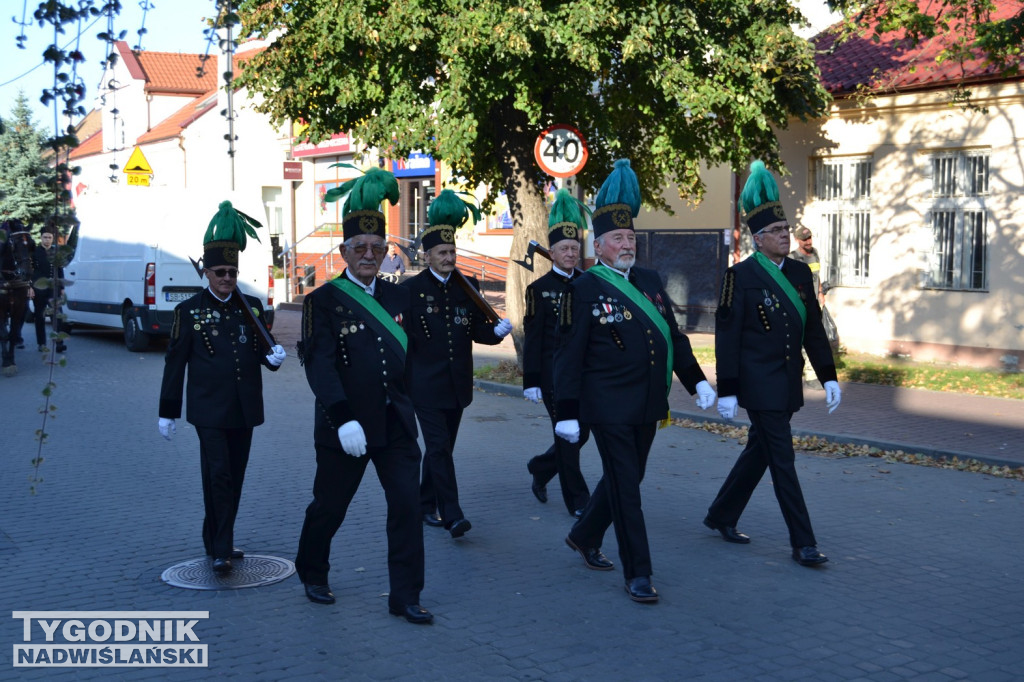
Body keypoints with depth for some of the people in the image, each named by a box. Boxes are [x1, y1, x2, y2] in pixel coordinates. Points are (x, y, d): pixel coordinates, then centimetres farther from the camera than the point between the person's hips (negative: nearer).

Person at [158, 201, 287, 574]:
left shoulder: (252, 306, 7)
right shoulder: (189, 311, -2)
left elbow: (261, 350, 14)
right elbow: (175, 362, 0)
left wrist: (273, 357, -12)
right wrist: (167, 412, -1)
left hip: (245, 409, 4)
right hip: (209, 410, -4)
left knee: (235, 478, 11)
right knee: (218, 476, -10)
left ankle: (218, 540, 25)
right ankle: (220, 551, -5)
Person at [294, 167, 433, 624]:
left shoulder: (397, 298, 8)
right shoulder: (324, 300, -8)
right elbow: (319, 365, -18)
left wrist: (408, 407, 12)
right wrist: (344, 419, -27)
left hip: (395, 423, 4)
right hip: (345, 425, -4)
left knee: (407, 504, -2)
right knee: (329, 506, 11)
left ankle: (405, 596, 6)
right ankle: (312, 574, 36)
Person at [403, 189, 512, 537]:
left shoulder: (468, 286, 8)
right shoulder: (411, 290, -4)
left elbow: (478, 330, 7)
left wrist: (496, 331, -13)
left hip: (457, 384, 5)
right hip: (426, 385, -5)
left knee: (442, 447, 14)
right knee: (439, 447, -10)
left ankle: (426, 504, 29)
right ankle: (452, 515, -12)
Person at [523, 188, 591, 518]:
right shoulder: (540, 289, -3)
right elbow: (532, 338, -6)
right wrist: (531, 382, -10)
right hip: (554, 374, -5)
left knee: (580, 433, 10)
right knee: (567, 435, -2)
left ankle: (540, 469, 35)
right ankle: (577, 500, 7)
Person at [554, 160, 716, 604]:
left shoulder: (650, 281, 10)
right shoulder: (584, 291, -9)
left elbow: (674, 335, 17)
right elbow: (568, 355, -10)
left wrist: (696, 381, 11)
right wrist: (567, 413, -13)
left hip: (647, 405, 7)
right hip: (609, 408, -7)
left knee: (625, 479, 17)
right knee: (625, 487, -3)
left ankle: (584, 537, 38)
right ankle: (638, 573, 5)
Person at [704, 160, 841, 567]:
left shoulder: (800, 273, 9)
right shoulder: (740, 276, -10)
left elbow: (813, 329, 12)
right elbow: (727, 336, -11)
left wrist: (828, 377, 7)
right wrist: (727, 391, -13)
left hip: (788, 384, 7)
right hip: (759, 385, -7)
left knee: (759, 452, 16)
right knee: (782, 460, -5)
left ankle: (721, 516, 33)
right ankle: (803, 544, 1)